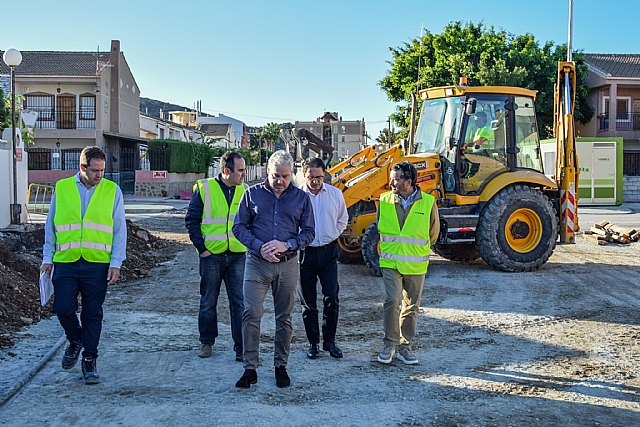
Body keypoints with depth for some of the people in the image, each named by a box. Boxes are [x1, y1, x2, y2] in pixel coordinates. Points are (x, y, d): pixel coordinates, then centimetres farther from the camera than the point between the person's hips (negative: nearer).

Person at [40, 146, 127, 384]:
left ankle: (89, 361, 17)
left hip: (98, 264, -1)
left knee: (93, 315, 4)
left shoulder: (112, 190, 3)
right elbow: (51, 226, 12)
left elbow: (119, 230, 3)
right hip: (65, 262, 1)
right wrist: (47, 258, 8)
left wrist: (116, 263, -3)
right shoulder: (62, 188, 5)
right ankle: (75, 341, 29)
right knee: (63, 309, -1)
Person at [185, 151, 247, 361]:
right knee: (208, 302, 10)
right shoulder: (204, 189, -3)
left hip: (238, 255, 2)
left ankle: (241, 347, 5)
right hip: (212, 255, -2)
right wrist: (201, 247, -6)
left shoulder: (244, 191, 6)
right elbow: (191, 220, 0)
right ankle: (207, 342, 26)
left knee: (240, 302, -1)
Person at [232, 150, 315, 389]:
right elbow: (239, 227, 5)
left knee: (284, 318, 8)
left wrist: (286, 245, -11)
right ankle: (250, 368, 0)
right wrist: (259, 247, -11)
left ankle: (281, 366, 21)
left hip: (288, 265, 1)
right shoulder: (252, 194, 5)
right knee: (251, 314, -8)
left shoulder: (301, 198, 6)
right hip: (257, 263, -1)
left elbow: (308, 232, 7)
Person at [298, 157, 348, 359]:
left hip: (329, 251, 1)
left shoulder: (335, 194, 2)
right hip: (305, 252, -1)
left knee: (332, 298, -4)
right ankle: (313, 343, 19)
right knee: (308, 301, 6)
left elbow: (343, 219, 18)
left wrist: (333, 235, 10)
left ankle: (330, 340, 12)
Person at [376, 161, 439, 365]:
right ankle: (390, 344, 2)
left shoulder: (428, 203, -6)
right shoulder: (384, 201, 0)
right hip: (391, 262, 0)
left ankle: (405, 346, 19)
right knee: (392, 301, -12)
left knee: (411, 306, 8)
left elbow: (433, 233, 9)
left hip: (415, 265, 0)